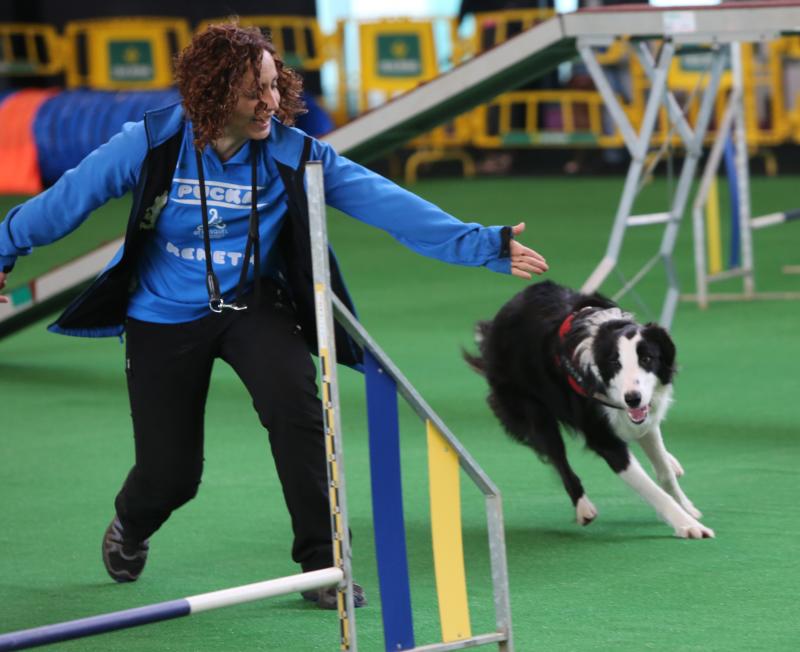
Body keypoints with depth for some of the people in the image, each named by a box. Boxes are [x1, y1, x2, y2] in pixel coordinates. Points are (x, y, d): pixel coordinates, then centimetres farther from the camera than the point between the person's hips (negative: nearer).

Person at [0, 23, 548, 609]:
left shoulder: (295, 155, -16)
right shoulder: (155, 144, -19)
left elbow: (386, 204, -21)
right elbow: (71, 196, -6)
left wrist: (483, 244, -29)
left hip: (252, 308, 1)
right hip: (164, 318, -1)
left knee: (295, 403, -28)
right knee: (170, 476, 2)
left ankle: (323, 563, -16)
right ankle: (130, 528, 42)